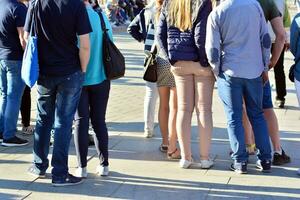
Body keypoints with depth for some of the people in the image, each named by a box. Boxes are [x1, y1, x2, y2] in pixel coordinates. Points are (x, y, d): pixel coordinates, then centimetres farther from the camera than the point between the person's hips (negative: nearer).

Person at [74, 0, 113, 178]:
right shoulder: (102, 17, -4)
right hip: (100, 77, 3)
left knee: (81, 122, 6)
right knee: (99, 121, 12)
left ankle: (82, 167, 7)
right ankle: (104, 165, 15)